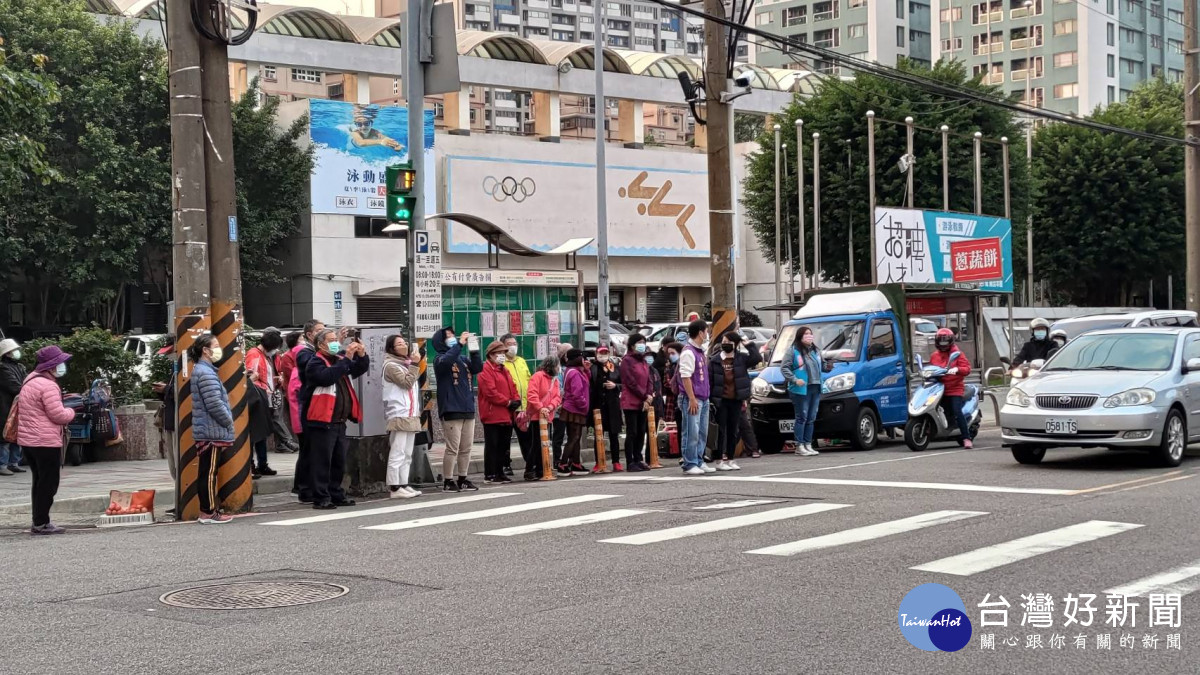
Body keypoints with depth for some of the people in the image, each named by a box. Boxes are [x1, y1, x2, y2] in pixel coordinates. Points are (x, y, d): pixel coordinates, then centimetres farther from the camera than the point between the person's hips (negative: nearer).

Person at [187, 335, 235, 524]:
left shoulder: (201, 370, 16)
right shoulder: (206, 373, -16)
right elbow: (215, 405, -21)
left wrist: (227, 420, 14)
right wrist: (228, 421, -8)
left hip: (206, 430, 10)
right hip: (212, 431, -10)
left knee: (207, 471, 12)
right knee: (209, 472, -5)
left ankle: (207, 509, 17)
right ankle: (209, 512, -2)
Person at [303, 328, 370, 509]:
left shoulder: (340, 359, 16)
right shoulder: (315, 363, -8)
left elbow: (359, 370, 21)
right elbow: (327, 376, -25)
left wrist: (362, 356, 1)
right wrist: (346, 359, -23)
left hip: (339, 421, 8)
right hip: (322, 421, -8)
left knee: (339, 461, 14)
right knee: (322, 461, -5)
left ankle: (336, 494, 23)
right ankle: (321, 498, -3)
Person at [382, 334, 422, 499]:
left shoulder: (406, 364, 22)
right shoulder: (391, 365, -6)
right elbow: (407, 382, -17)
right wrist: (414, 364, -11)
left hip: (411, 415, 9)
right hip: (399, 415, -9)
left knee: (407, 454, 8)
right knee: (398, 453, -11)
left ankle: (404, 485, 10)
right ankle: (395, 488, -11)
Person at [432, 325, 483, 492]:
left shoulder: (463, 358, 14)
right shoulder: (440, 359, -3)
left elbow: (478, 368, 4)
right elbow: (446, 361, -26)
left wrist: (473, 350, -8)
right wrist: (460, 344, -23)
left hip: (468, 409, 6)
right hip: (451, 410, -6)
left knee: (466, 448, 10)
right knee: (452, 448, -6)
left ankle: (462, 479, 19)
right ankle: (447, 481, 1)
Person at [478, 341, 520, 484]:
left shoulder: (504, 370, 20)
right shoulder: (486, 370, -10)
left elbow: (512, 387, 20)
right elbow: (490, 392, -18)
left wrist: (516, 400, -1)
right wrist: (508, 402, -16)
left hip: (506, 416, 9)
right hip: (492, 415, -9)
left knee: (504, 446, 12)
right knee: (492, 445, -5)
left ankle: (499, 472, 20)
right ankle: (490, 475, -1)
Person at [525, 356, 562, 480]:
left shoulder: (555, 380, 14)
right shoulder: (538, 376, -10)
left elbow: (558, 397, 5)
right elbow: (532, 395, -19)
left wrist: (550, 407, -13)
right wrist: (540, 408, -26)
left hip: (547, 416, 8)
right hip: (536, 415, -8)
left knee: (544, 443, 9)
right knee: (537, 443, -9)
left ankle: (540, 470, 15)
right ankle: (529, 471, -5)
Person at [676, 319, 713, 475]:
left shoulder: (700, 351, 16)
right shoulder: (688, 352, -12)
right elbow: (685, 377, -17)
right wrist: (692, 399, -19)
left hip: (703, 398, 9)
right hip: (693, 399, -9)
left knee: (702, 433, 12)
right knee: (691, 433, -7)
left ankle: (699, 462, 18)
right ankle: (690, 464, -4)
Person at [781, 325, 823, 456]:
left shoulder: (816, 350, 19)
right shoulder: (793, 351, -2)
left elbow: (821, 366, 29)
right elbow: (784, 367, -7)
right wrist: (795, 380, -16)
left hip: (816, 388, 7)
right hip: (801, 390, -6)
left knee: (811, 418, 8)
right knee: (802, 418, -6)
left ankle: (808, 445, 14)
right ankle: (799, 446, -2)